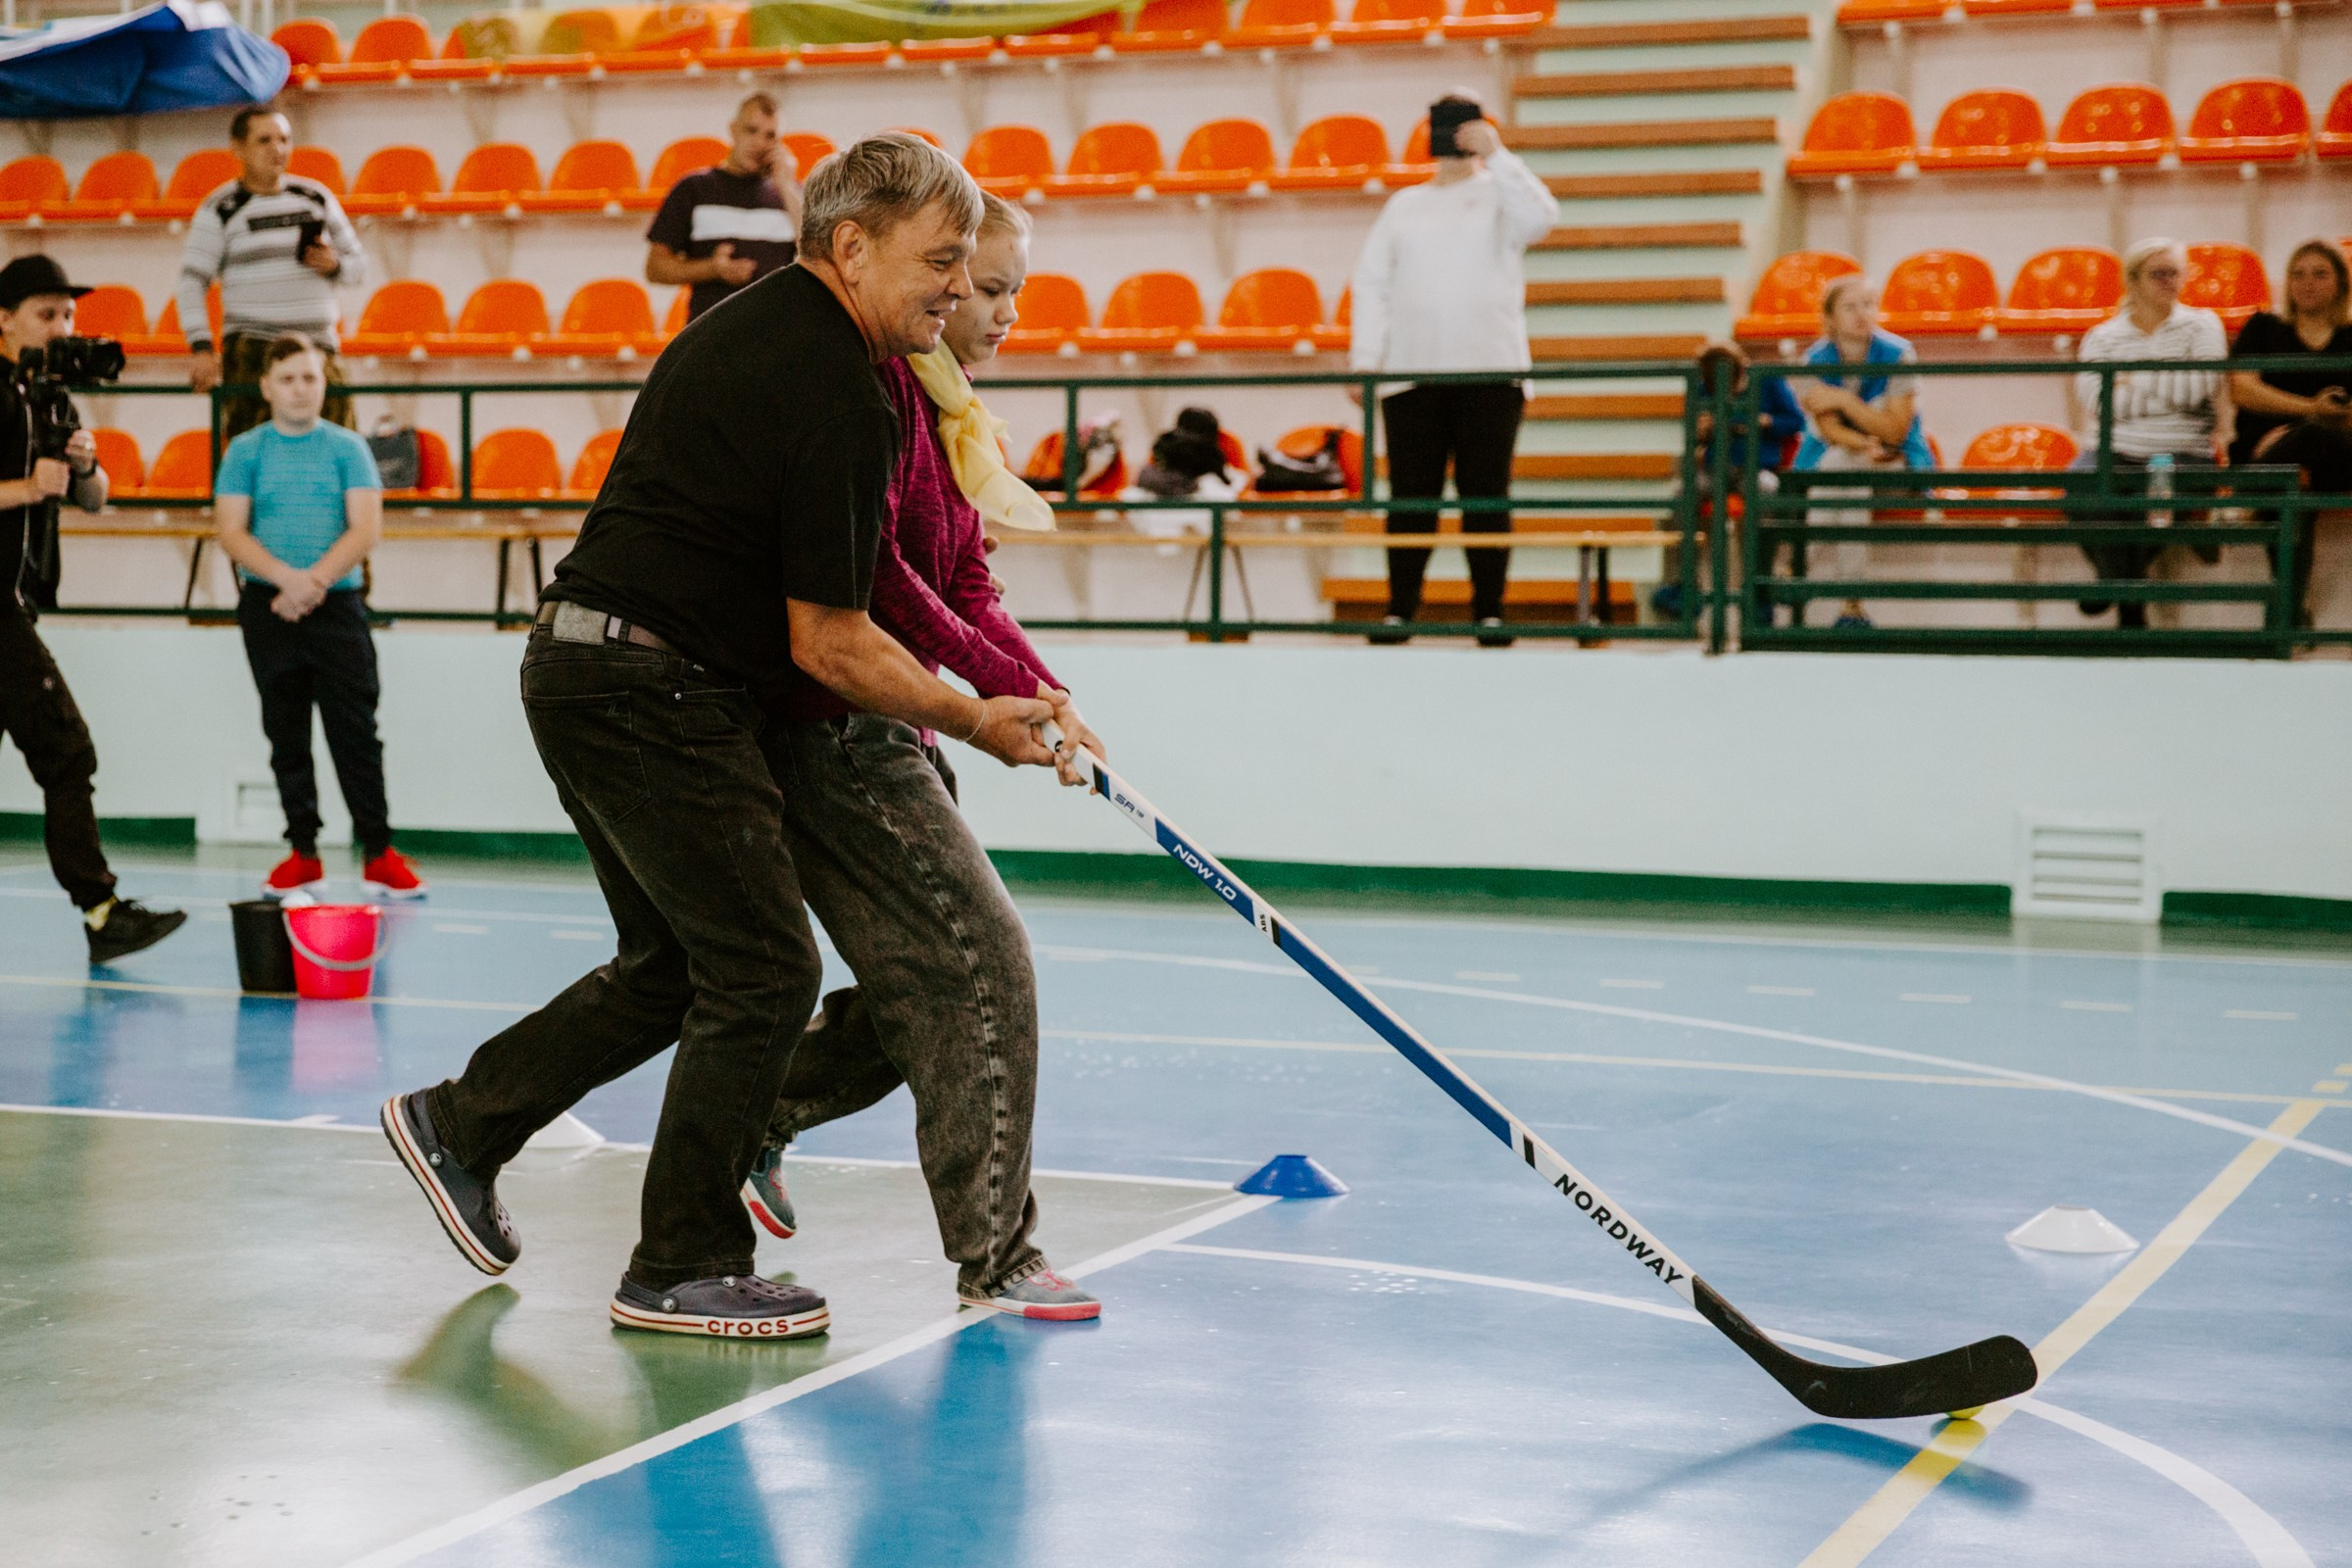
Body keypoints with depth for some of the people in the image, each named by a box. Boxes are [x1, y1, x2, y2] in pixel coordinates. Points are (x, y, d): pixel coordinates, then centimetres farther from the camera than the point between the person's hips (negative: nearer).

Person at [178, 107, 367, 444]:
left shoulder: (317, 197, 14)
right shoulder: (220, 210, 2)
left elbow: (358, 264, 20)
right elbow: (192, 283, -3)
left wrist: (334, 265, -4)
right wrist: (203, 349, -14)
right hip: (252, 350, -4)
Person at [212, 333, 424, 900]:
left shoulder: (347, 448, 5)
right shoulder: (246, 451, 7)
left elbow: (366, 528, -3)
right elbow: (232, 534, -1)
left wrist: (316, 581, -15)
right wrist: (288, 578, -16)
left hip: (338, 604, -1)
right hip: (268, 608, 1)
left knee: (355, 730, -6)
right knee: (287, 735, 5)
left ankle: (378, 853, -2)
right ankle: (303, 853, 12)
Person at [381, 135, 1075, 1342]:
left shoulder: (755, 325, 12)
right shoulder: (839, 398, -19)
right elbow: (828, 644, -17)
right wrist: (974, 722, -7)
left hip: (582, 666, 10)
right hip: (655, 695, -10)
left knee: (675, 962, 20)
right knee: (764, 972, -3)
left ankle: (461, 1124, 29)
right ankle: (683, 1269, 5)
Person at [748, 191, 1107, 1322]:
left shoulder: (949, 416, 17)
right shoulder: (874, 385, -14)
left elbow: (967, 588, 13)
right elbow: (870, 574, -21)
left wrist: (1038, 692, -4)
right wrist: (998, 687, -18)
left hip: (884, 738, 10)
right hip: (828, 729, -10)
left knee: (923, 995, 12)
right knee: (981, 962, -9)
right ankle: (993, 1259, -2)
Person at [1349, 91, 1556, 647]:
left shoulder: (1499, 194, 8)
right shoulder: (1404, 205, 16)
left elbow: (1540, 216, -15)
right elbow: (1371, 282, 11)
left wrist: (1496, 153, -18)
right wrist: (1365, 359, 1)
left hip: (1489, 371, -2)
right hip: (1412, 371, 2)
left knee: (1485, 494, -1)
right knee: (1410, 496, 1)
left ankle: (1489, 612, 4)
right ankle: (1400, 609, 6)